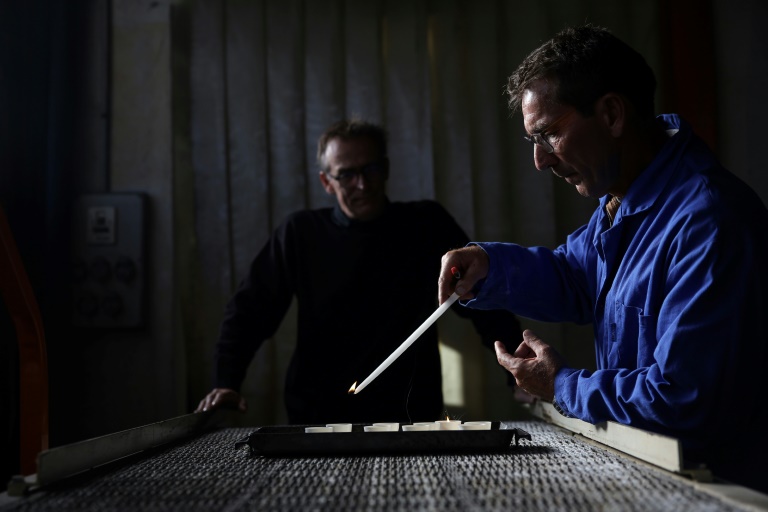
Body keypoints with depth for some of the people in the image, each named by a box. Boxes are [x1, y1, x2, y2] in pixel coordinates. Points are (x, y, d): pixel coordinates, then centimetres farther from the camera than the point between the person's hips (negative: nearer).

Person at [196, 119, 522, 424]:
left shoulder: (428, 224, 5)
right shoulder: (301, 233, 5)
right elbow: (250, 308, 6)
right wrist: (226, 383, -7)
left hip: (412, 418, 0)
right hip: (319, 421, 0)